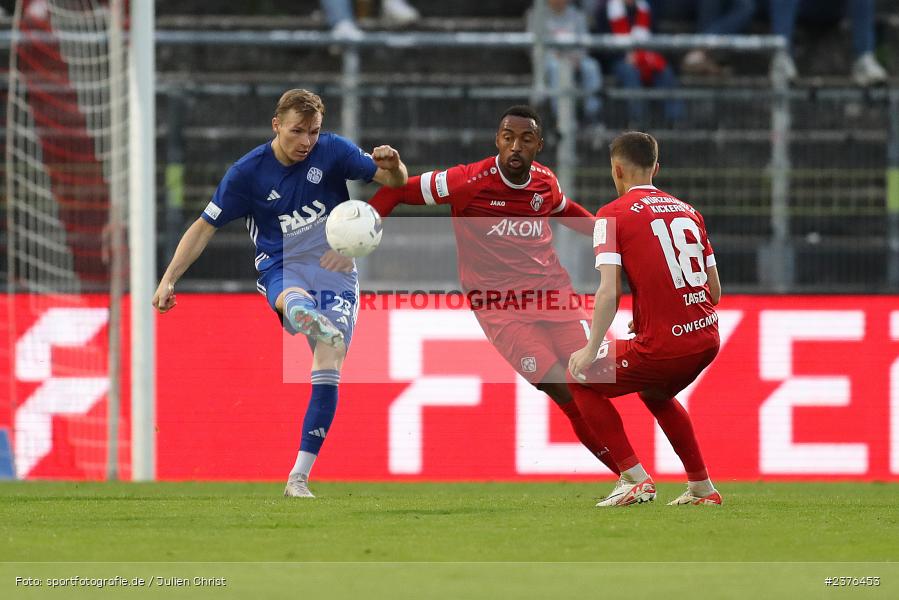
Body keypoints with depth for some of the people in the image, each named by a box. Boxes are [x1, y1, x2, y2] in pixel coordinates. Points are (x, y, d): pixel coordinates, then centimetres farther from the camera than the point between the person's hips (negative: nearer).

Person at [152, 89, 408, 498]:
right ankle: (321, 328, -78)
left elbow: (394, 182, 0)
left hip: (336, 274, 1)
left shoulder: (332, 152, -3)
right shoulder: (247, 172, -5)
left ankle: (299, 477, -8)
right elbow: (205, 227, 2)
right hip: (282, 271, -1)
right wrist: (169, 279, -5)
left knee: (328, 370, -14)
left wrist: (394, 167, -25)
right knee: (297, 302, -40)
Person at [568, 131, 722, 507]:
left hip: (662, 349, -7)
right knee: (655, 393, 36)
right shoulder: (688, 211, 14)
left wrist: (591, 350, -6)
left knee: (580, 378, 16)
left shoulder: (613, 215, -3)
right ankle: (703, 488, 34)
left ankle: (635, 479, 6)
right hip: (706, 340, 7)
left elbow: (609, 294, -14)